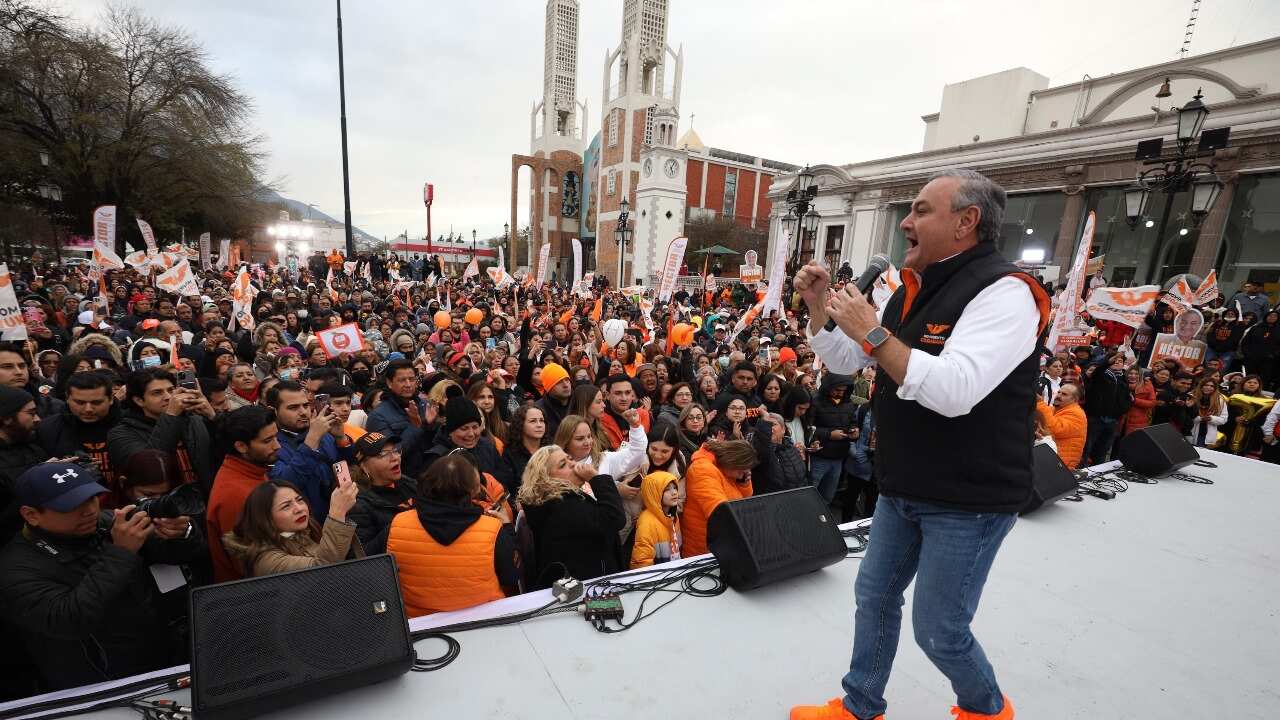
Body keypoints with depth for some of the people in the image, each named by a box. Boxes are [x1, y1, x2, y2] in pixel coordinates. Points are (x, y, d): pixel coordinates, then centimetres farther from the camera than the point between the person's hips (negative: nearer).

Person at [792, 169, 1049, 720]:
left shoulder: (1003, 291, -19)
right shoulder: (913, 291, 8)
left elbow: (954, 392, -33)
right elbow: (844, 361, 13)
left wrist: (873, 333, -27)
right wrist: (819, 304, -1)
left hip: (968, 499, -8)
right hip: (902, 489, 8)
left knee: (938, 630, 7)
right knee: (875, 595, 17)